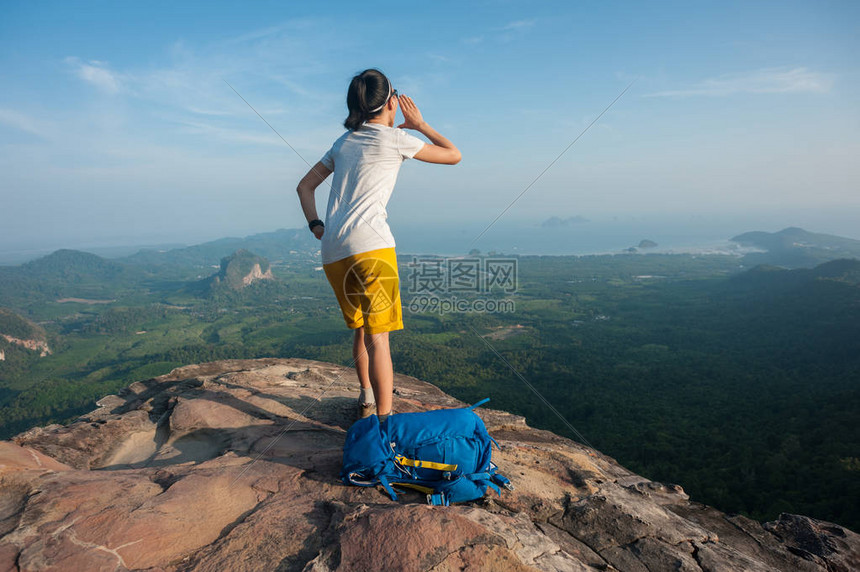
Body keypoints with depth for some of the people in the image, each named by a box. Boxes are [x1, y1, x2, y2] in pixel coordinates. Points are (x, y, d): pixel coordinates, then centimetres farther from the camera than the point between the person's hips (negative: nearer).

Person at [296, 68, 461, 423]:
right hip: (370, 245, -7)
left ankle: (367, 398, 36)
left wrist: (315, 225, 15)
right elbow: (453, 155, 14)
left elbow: (305, 187, 25)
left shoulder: (343, 142, 21)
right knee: (378, 336, -7)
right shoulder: (395, 138, 3)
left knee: (360, 328, 21)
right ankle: (384, 423, -8)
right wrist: (419, 124, 24)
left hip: (332, 251, 7)